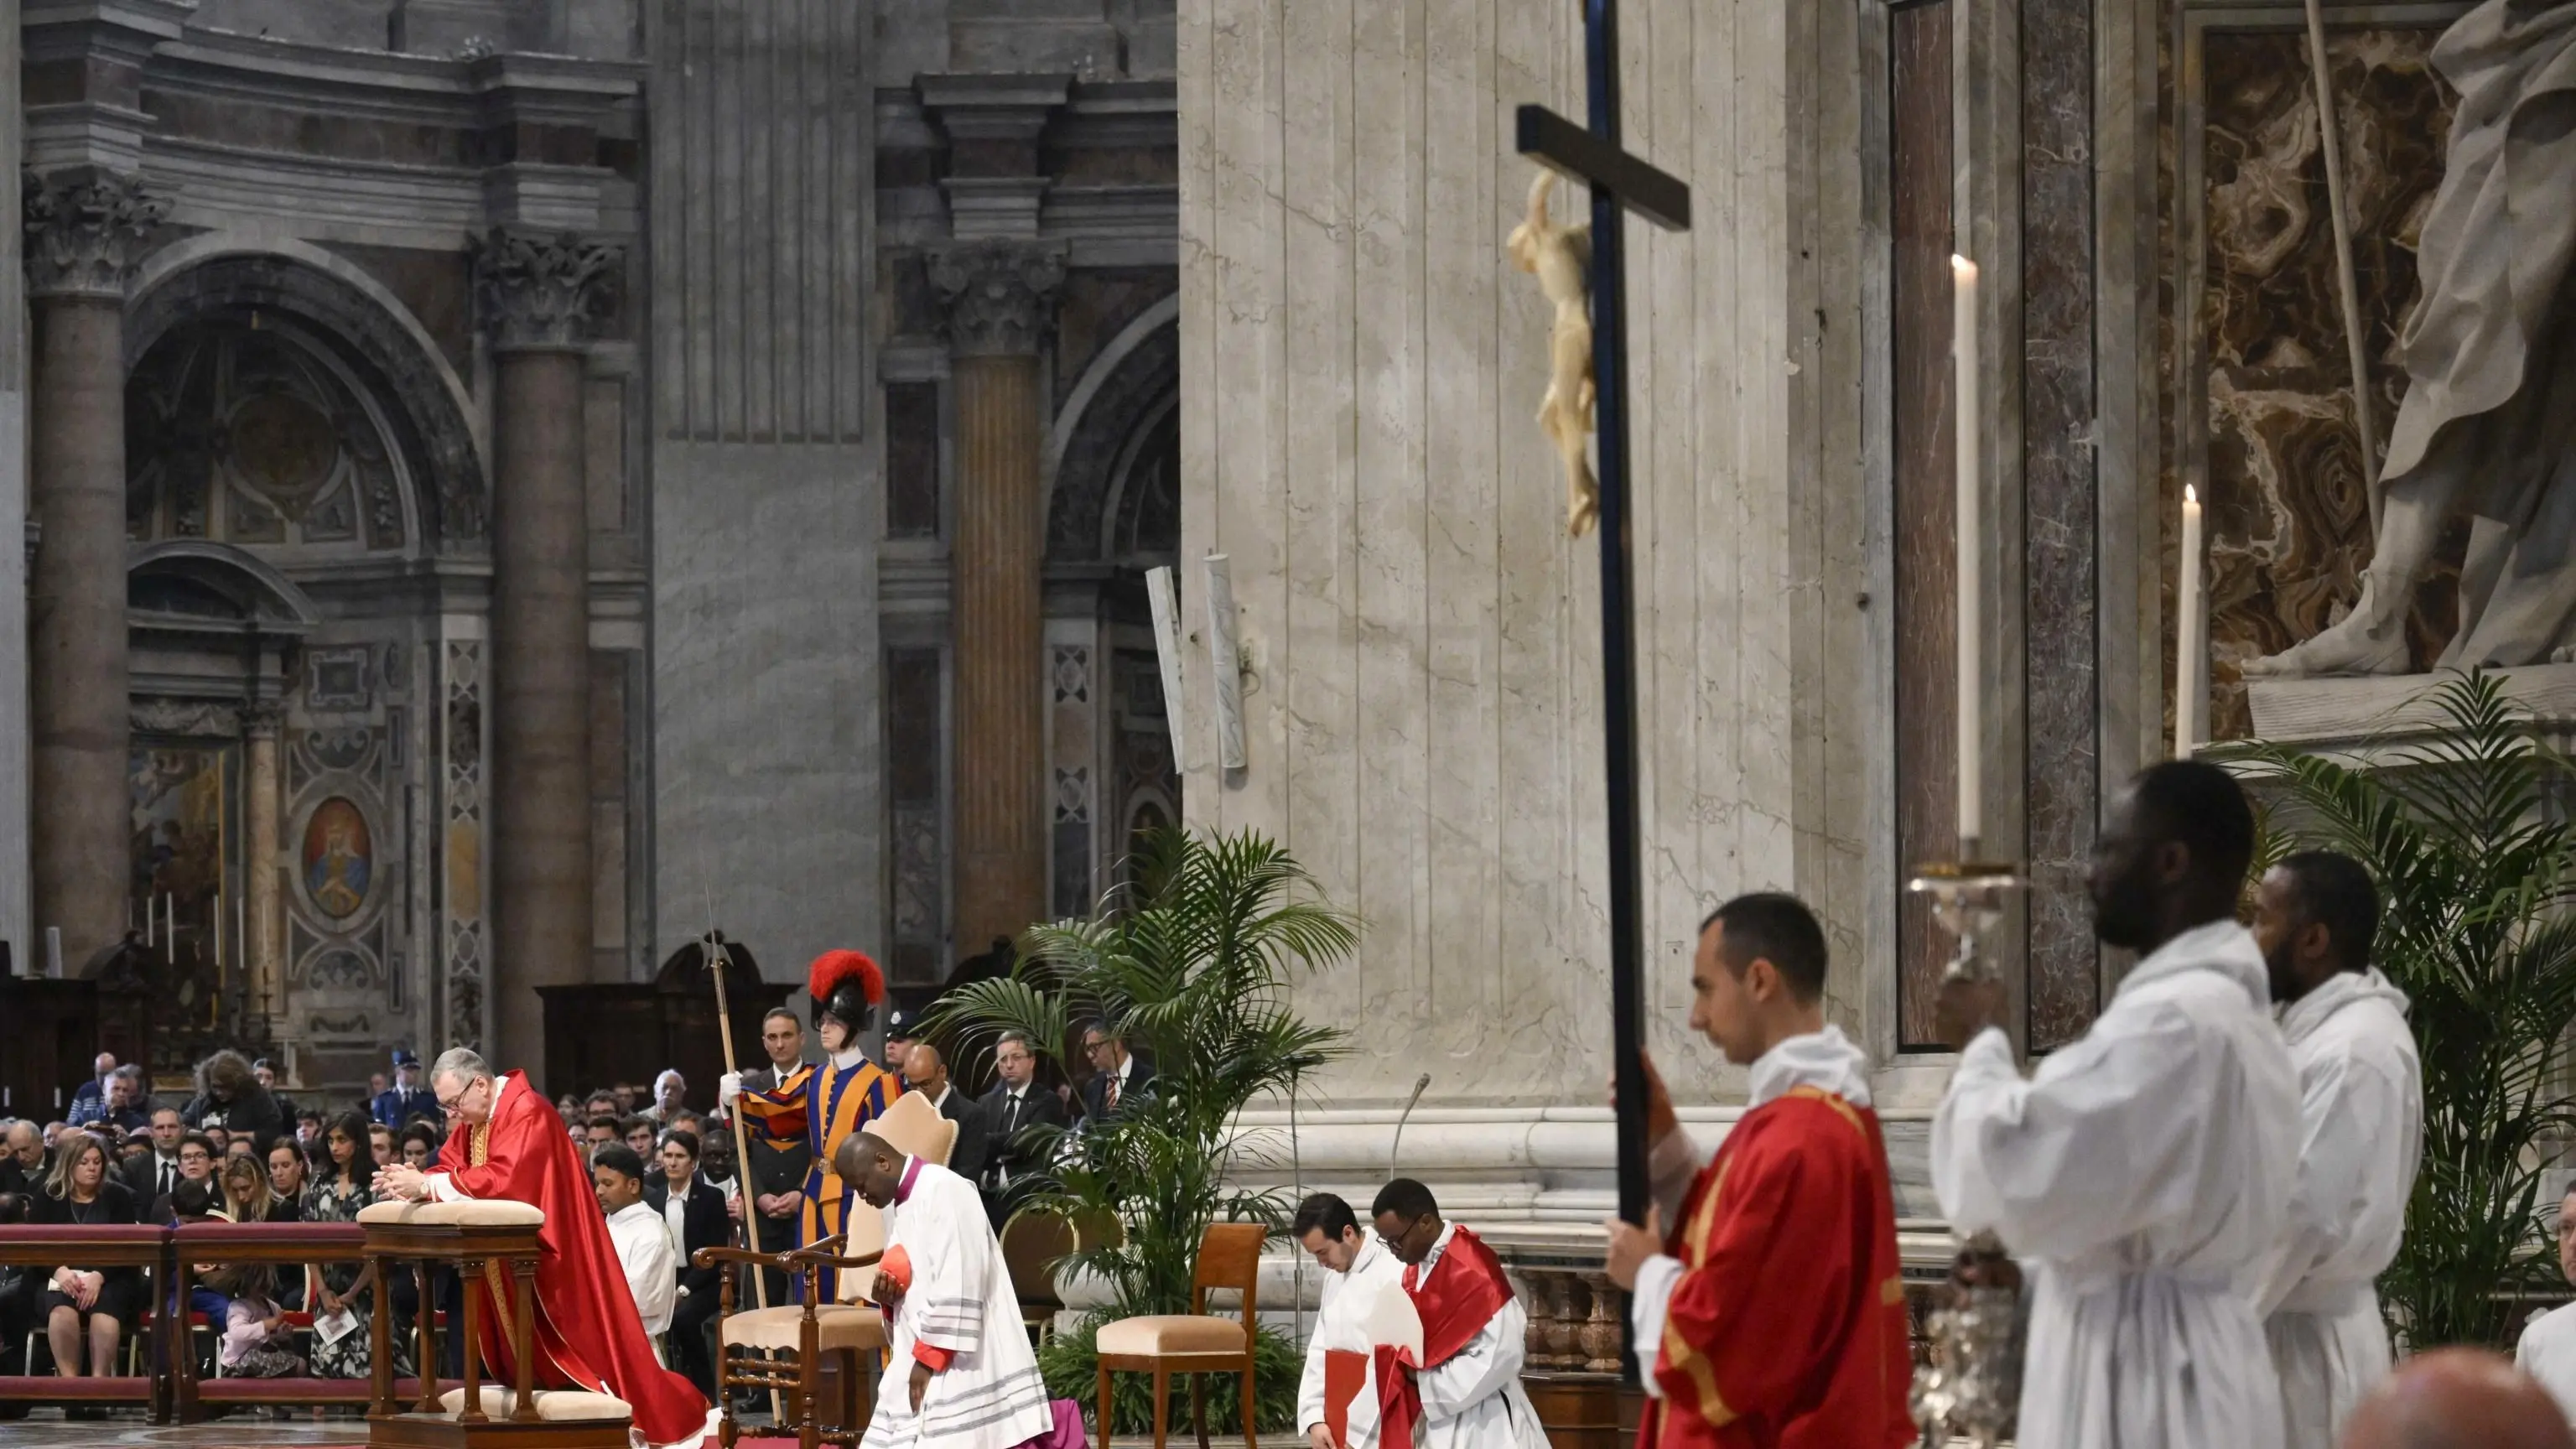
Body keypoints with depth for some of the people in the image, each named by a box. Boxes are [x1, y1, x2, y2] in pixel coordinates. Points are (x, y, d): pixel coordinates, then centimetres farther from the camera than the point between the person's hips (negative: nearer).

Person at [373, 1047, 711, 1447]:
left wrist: (428, 1186, -30)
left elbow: (506, 1178, -32)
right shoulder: (472, 1118, 8)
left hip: (552, 1252, -9)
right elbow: (450, 1169, 6)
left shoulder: (526, 1113, -21)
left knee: (586, 1338, -6)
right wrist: (410, 1181, -16)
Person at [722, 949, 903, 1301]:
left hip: (855, 1199, -6)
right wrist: (737, 1099, -18)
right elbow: (775, 1110, 1)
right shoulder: (814, 1080, 12)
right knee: (816, 1296, 8)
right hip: (817, 1197, 6)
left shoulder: (877, 1083, -6)